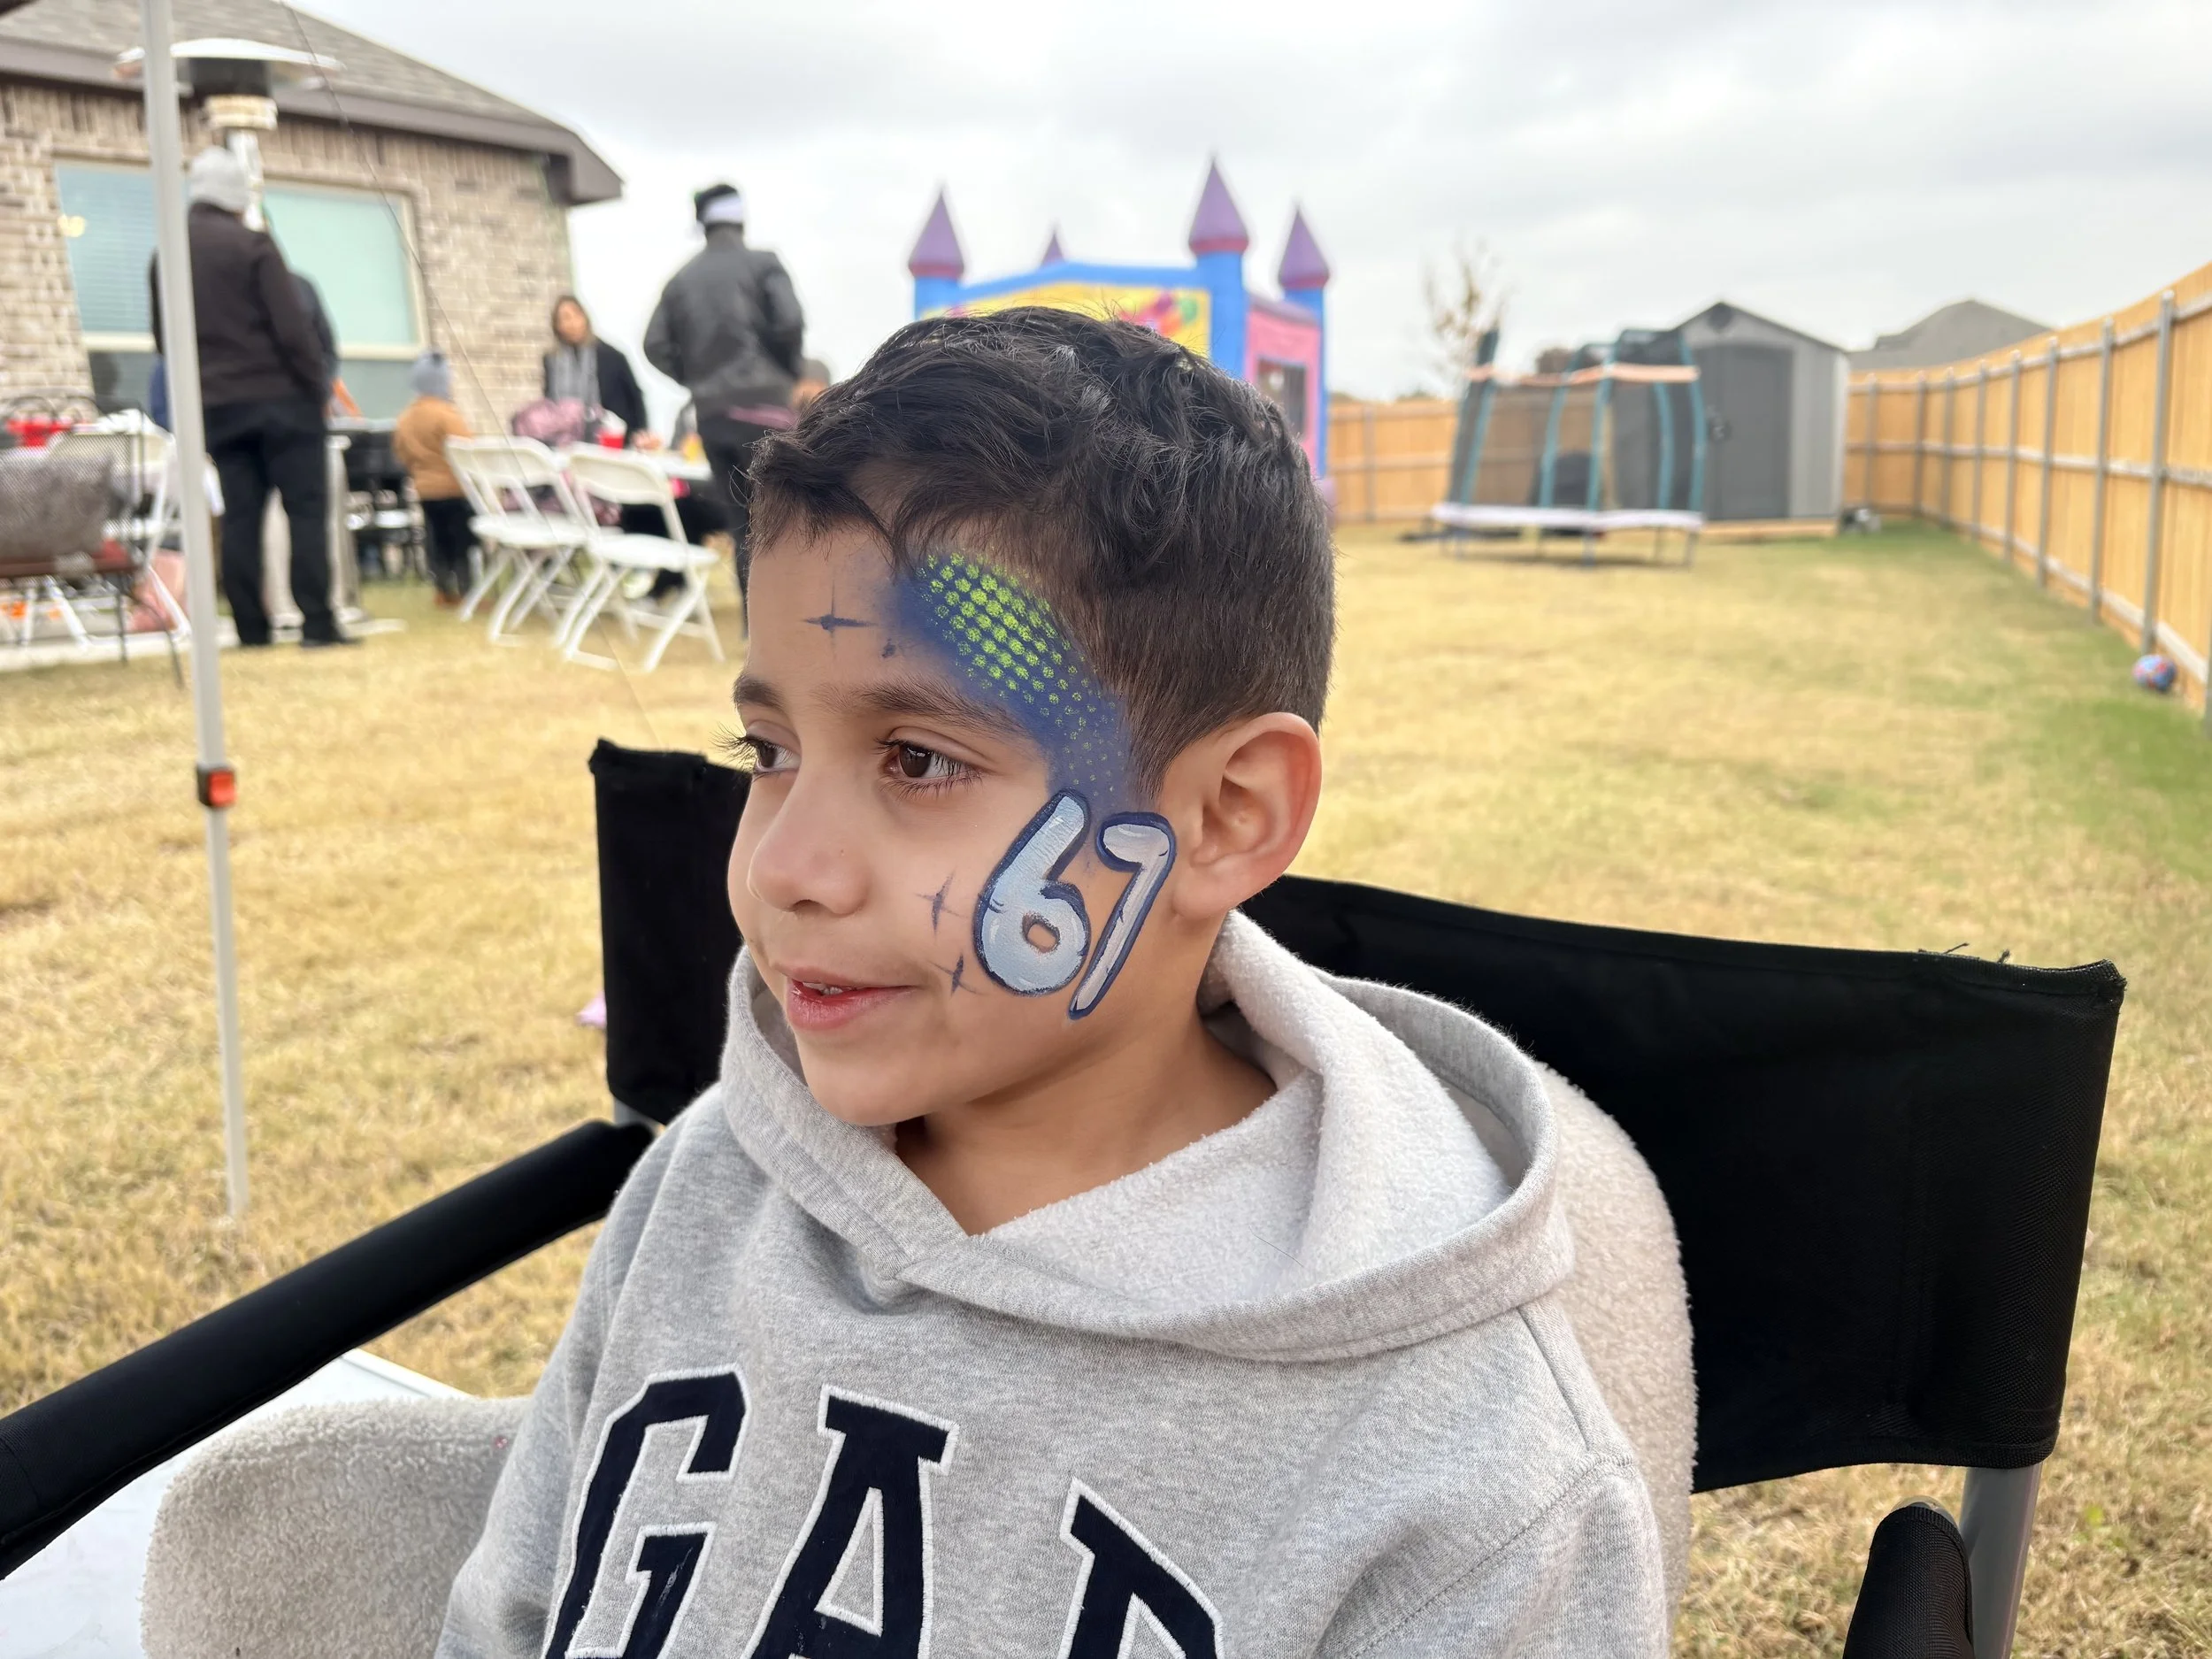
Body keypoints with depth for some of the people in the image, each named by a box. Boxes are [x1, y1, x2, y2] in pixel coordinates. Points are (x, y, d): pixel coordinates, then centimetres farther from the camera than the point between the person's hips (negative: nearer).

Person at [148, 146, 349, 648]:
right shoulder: (252, 245, -8)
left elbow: (163, 339, 17)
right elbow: (293, 326, -12)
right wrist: (318, 385, -4)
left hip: (216, 405, 6)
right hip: (278, 397, -5)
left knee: (240, 516, 6)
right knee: (306, 508, -4)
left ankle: (251, 629, 3)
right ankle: (317, 623, -10)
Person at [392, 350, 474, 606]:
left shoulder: (405, 417, 5)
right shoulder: (447, 414, -19)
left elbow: (402, 455, 13)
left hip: (425, 489, 7)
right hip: (455, 487, -7)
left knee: (438, 541, 13)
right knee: (463, 540, 1)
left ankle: (446, 593, 19)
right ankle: (468, 592, 3)